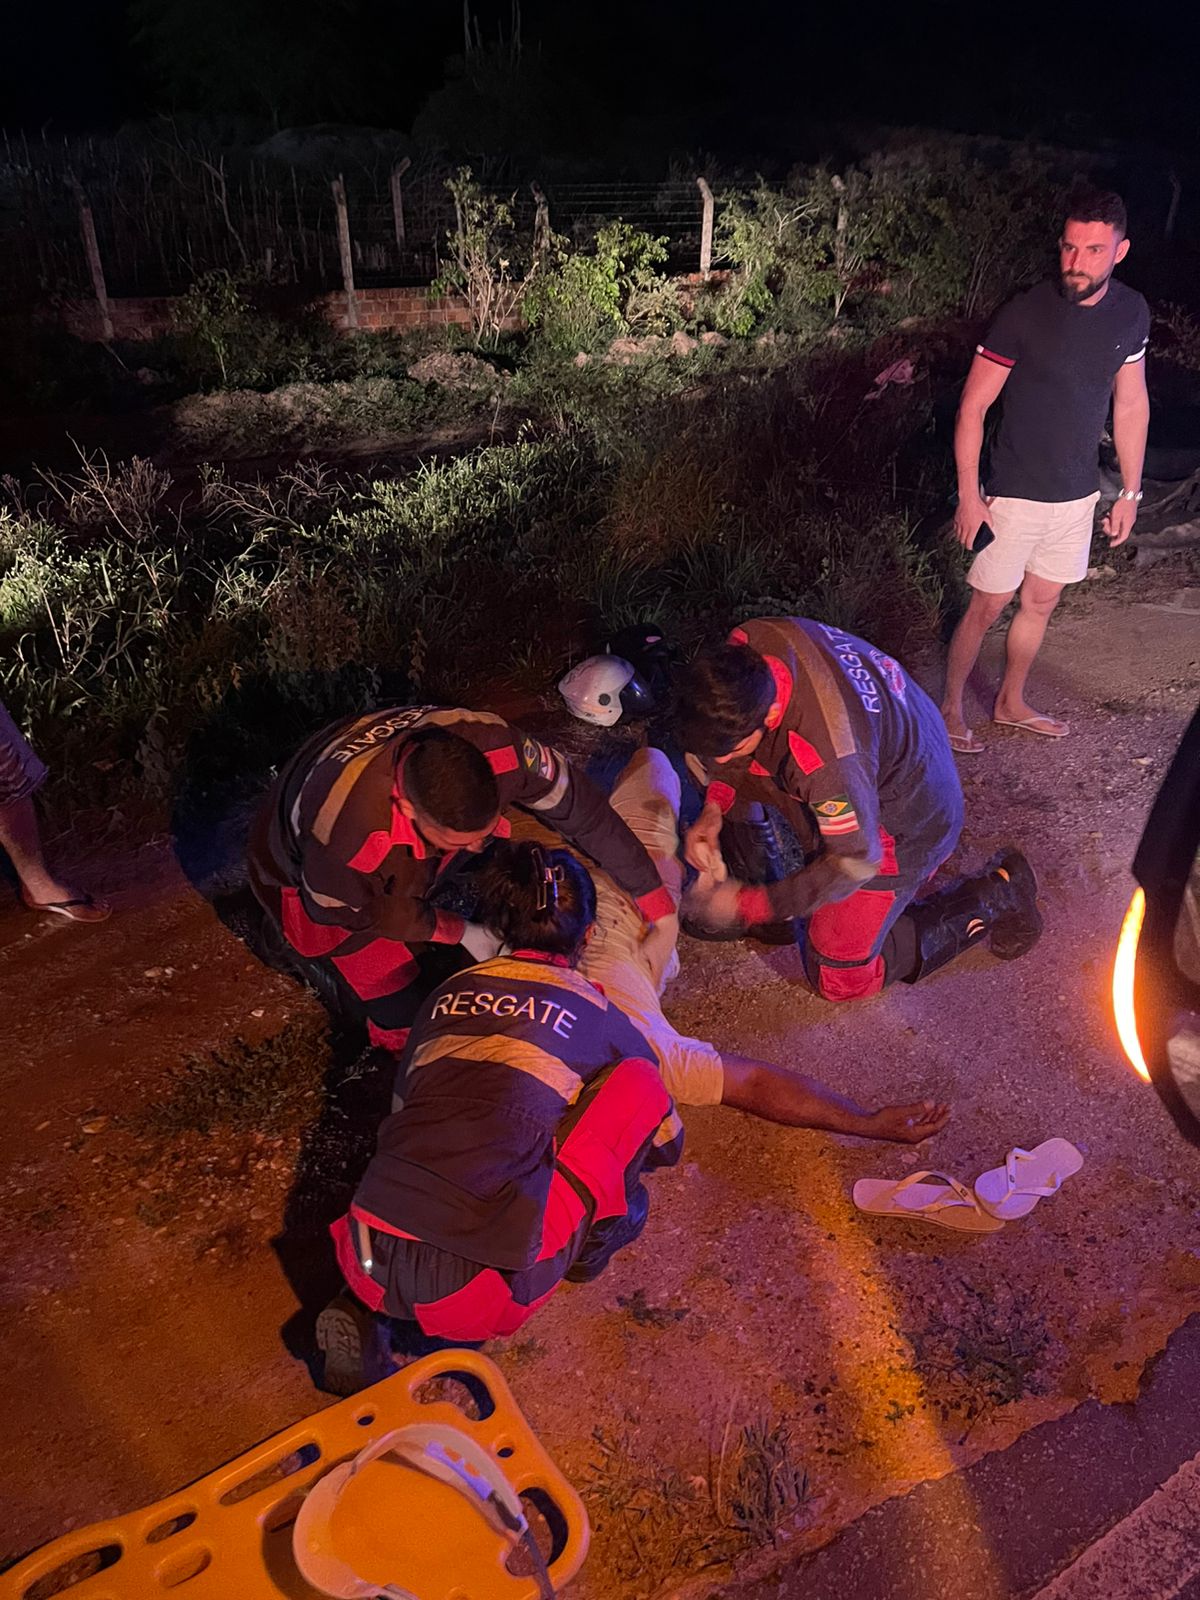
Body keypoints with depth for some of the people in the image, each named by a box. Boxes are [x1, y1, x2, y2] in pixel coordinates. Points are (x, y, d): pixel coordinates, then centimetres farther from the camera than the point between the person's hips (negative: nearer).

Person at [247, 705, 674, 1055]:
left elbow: (582, 807, -21)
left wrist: (653, 899, -13)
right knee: (404, 1020, -2)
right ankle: (296, 944, 16)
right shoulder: (346, 827, -47)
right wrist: (460, 933, -15)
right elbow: (341, 910, -23)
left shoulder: (494, 746, -37)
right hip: (318, 881, -4)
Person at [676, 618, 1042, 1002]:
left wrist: (747, 905, -23)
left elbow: (854, 864, -27)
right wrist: (714, 808, -12)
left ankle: (992, 896, 11)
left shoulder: (825, 757, -44)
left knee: (839, 979, 7)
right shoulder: (746, 645, -23)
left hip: (903, 823, -8)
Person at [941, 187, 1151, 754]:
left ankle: (1011, 703, 34)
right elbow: (973, 406, -13)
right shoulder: (1024, 313, -16)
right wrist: (969, 495, -14)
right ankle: (950, 708, 20)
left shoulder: (1130, 313, -1)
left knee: (1040, 603, 16)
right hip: (1015, 495, -5)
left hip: (1078, 495, 5)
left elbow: (1131, 405, 9)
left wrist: (1130, 492, 10)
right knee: (987, 606, 2)